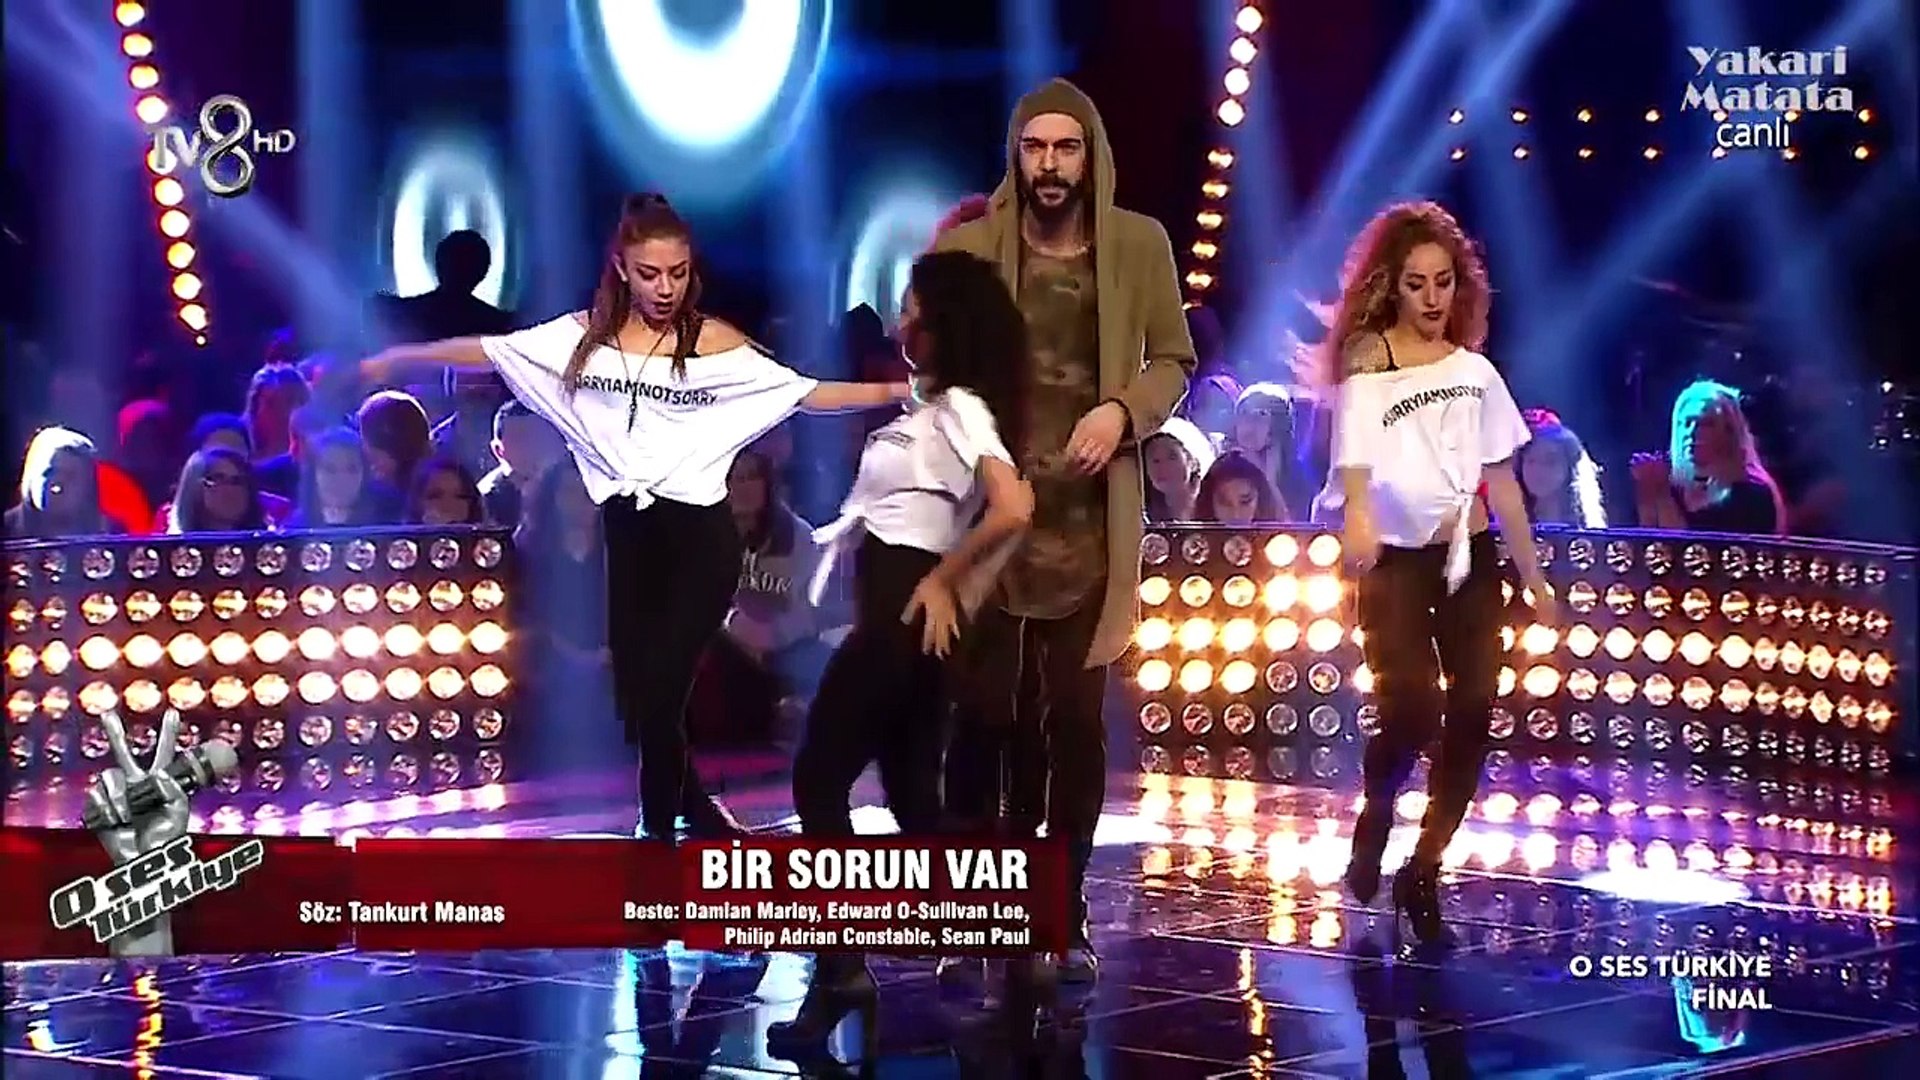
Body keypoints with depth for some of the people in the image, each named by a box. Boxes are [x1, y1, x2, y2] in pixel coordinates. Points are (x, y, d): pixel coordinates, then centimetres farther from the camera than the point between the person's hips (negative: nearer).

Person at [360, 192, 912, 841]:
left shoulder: (713, 342, -3)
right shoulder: (584, 336, 6)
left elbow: (803, 394, -4)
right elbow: (488, 351, 10)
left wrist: (894, 392, -15)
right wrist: (393, 359, 12)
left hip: (699, 537, -4)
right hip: (627, 537, 4)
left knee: (659, 696, -12)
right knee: (638, 700, 7)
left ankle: (658, 834, 1)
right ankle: (705, 824, 25)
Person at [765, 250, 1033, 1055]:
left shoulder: (961, 409, -14)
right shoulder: (935, 409, 14)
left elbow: (1013, 508, -28)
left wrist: (943, 580, -18)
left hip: (905, 613, -10)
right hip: (901, 616, 10)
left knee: (819, 780, -5)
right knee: (912, 794, 12)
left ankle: (841, 969, -9)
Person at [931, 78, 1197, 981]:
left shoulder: (1139, 245, 1)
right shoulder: (967, 245, -1)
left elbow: (1173, 361, 6)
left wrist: (1123, 410, -12)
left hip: (1089, 519, 1)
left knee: (1076, 718, 4)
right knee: (983, 712, 0)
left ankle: (1064, 914, 13)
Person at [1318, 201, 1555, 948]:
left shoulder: (1474, 371, 9)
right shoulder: (1368, 362, -5)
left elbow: (1501, 479, 13)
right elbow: (1355, 448, -23)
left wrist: (1533, 576, 13)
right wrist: (1358, 513, -43)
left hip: (1469, 557, 5)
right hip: (1396, 558, -5)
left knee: (1473, 714, -2)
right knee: (1410, 709, -18)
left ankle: (1422, 873, 13)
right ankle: (1375, 817, 14)